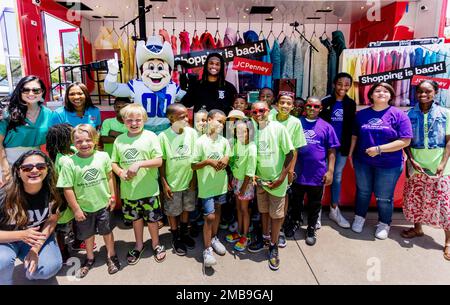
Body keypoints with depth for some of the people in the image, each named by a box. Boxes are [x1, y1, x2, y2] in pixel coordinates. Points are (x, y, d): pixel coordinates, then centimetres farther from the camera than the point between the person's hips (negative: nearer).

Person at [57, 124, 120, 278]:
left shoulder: (103, 156, -13)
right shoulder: (69, 162, -18)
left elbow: (109, 177, 0)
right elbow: (68, 189, -14)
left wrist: (112, 196, 1)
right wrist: (76, 209, -10)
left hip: (103, 203, 0)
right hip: (84, 207, 0)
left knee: (107, 231, 17)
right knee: (88, 234, 20)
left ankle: (111, 256, 39)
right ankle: (90, 258, 45)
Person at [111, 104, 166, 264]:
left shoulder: (150, 136, -8)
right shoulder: (119, 140, 3)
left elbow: (159, 161, -12)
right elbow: (114, 162, 9)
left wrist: (139, 164, -23)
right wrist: (120, 172, -12)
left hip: (149, 189, -3)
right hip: (128, 189, 3)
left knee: (152, 218, 11)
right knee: (136, 218, 21)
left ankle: (156, 244, 35)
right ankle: (139, 245, 42)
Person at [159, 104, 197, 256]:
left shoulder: (192, 132, -7)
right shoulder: (163, 136, -13)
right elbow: (161, 161, -7)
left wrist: (194, 178, -1)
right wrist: (164, 183, -8)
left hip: (189, 180, 3)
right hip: (172, 182, -2)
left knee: (186, 209, 19)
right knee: (172, 212, 13)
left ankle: (184, 233, 41)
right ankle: (175, 238, 33)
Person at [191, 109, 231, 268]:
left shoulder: (224, 141, 0)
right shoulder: (201, 141, -12)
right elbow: (193, 166, -9)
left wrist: (226, 160, -11)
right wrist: (208, 161, -24)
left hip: (221, 183, 5)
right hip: (207, 185, -5)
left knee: (217, 211, 19)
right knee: (209, 216, -5)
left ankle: (214, 238, 39)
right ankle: (207, 250, 9)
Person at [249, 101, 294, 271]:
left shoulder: (278, 128, -14)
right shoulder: (253, 130, -2)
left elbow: (290, 153, -11)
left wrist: (282, 177, -14)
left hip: (276, 179, -4)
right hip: (260, 179, 4)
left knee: (276, 214, 6)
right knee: (263, 210, 19)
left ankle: (274, 246, 23)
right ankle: (265, 237, 40)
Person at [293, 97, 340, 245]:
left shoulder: (326, 127, 1)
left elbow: (331, 151, 3)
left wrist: (330, 171, -4)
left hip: (317, 174, 0)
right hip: (297, 173, 1)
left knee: (314, 205, 13)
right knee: (296, 202, 17)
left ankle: (311, 230, 31)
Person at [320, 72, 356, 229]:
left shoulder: (351, 104, 6)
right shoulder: (326, 101, -4)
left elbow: (351, 127, 9)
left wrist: (349, 146, 5)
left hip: (342, 146, 3)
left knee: (337, 177, 12)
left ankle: (334, 210, 25)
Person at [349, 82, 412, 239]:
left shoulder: (399, 115, -8)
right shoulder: (361, 114, 4)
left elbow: (405, 141, -14)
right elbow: (354, 136, 12)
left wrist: (379, 149, -19)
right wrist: (350, 154, 10)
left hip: (389, 165, -3)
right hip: (363, 162, 3)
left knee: (383, 197, 8)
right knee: (362, 192, 17)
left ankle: (384, 224, 31)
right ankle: (359, 218, 37)